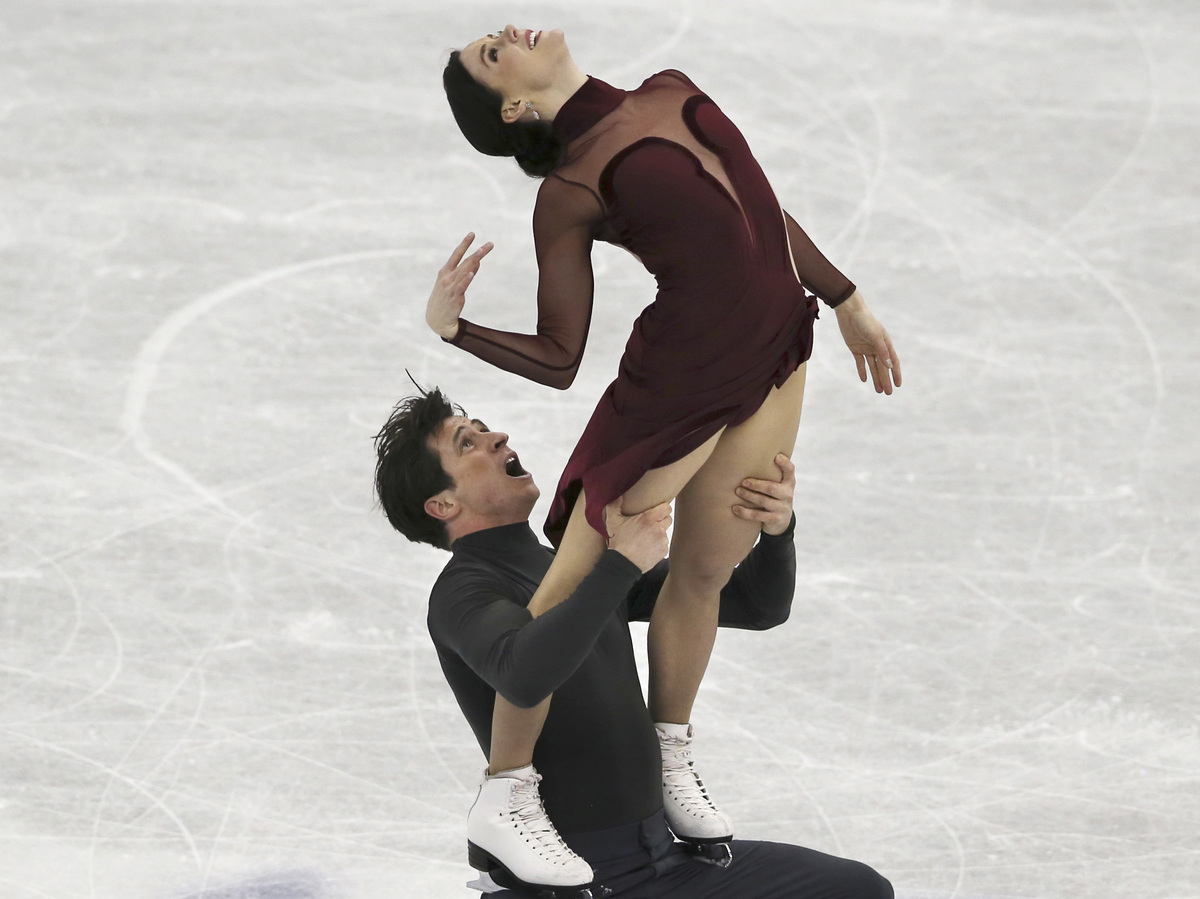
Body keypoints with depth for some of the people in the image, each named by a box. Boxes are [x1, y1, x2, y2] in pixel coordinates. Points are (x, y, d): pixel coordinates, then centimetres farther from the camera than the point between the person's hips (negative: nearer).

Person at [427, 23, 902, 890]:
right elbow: (559, 361, -8)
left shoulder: (673, 96, 8)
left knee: (703, 575, 17)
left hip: (776, 362, 6)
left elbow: (761, 205, 19)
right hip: (674, 387, -6)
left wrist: (846, 300, 22)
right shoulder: (569, 193, -11)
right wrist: (451, 328, -25)